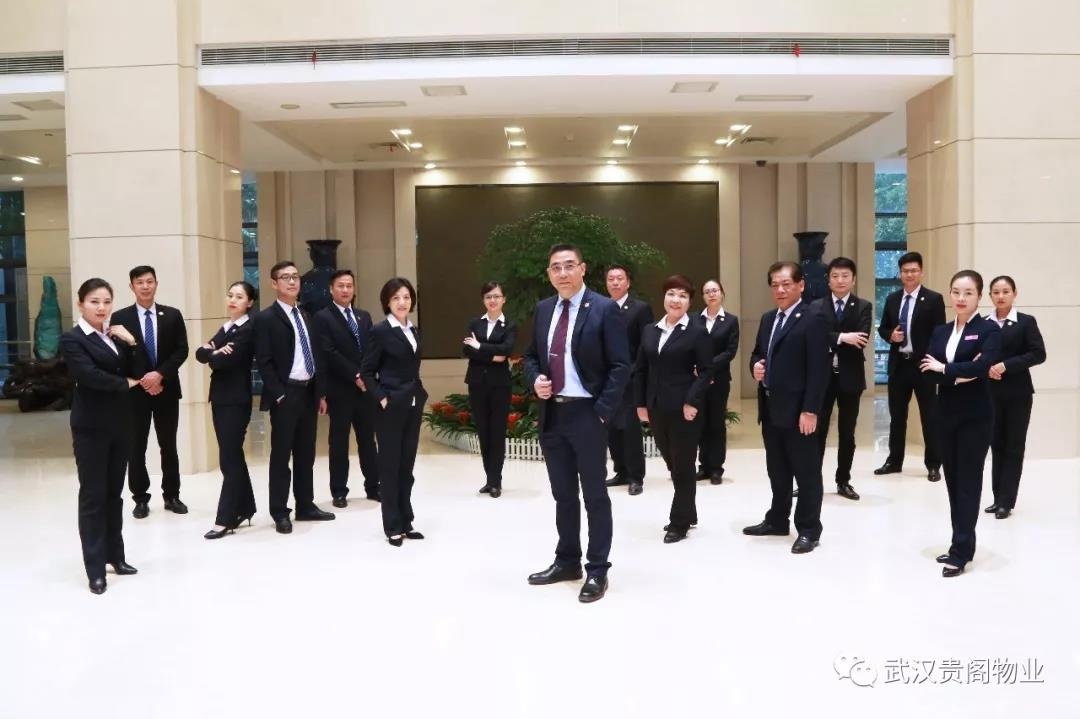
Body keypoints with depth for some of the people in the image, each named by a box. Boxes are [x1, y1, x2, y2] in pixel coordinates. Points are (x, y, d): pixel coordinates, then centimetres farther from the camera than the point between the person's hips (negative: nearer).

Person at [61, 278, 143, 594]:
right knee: (92, 496, 0)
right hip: (91, 427, -5)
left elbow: (138, 373, 5)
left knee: (114, 493, 13)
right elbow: (90, 375, -20)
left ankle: (115, 555, 24)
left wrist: (131, 343, -8)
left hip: (120, 423, 5)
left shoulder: (117, 335, 10)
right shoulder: (72, 339, -7)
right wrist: (125, 383, -6)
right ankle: (95, 569, 6)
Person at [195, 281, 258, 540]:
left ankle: (225, 518, -2)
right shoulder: (225, 328, 16)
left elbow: (223, 361, -20)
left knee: (229, 458, -7)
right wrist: (214, 350, -16)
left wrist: (213, 354, 2)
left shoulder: (248, 329, -11)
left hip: (236, 400, -9)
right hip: (220, 398, 9)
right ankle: (245, 508, 23)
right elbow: (200, 353, 5)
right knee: (234, 456, 13)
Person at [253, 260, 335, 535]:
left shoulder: (306, 317, 17)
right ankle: (280, 513, 8)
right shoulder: (265, 318, -6)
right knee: (281, 455, 0)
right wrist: (279, 395, -16)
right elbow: (264, 362, -12)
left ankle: (305, 507, 20)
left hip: (309, 393, 7)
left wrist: (321, 393, 11)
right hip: (285, 395, -7)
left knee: (306, 454, 12)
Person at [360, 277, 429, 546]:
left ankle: (405, 522, 20)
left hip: (413, 405, 6)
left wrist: (419, 395, 8)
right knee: (390, 466, 2)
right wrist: (381, 398, -16)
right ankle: (393, 527, 10)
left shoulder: (414, 331, 12)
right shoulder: (381, 331, -8)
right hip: (391, 407, -6)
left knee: (407, 465, 11)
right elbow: (366, 371, -8)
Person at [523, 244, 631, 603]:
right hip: (551, 414, 6)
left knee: (594, 494, 4)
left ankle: (597, 571, 14)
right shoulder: (543, 309, 9)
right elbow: (531, 355, 19)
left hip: (586, 414, -5)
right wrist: (535, 379, -3)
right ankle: (567, 561, 29)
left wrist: (602, 411, -16)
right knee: (563, 494, 15)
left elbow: (620, 365, -10)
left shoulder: (604, 309, -8)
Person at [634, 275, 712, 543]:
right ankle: (688, 514, 28)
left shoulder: (698, 332, -5)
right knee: (673, 464, 14)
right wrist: (641, 403, 6)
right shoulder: (649, 331, 10)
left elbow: (706, 371, -8)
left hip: (684, 409, -5)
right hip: (656, 409, 5)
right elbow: (640, 369, 11)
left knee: (683, 466, 3)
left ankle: (679, 522, 13)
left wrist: (692, 402, -17)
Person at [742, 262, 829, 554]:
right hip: (770, 408, 8)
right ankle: (777, 520, 30)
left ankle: (808, 530, 13)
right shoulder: (768, 318, 14)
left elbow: (819, 369, -15)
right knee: (777, 471, 17)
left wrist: (810, 410, -20)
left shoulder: (812, 319, -10)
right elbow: (757, 353, 25)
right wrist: (756, 366, 0)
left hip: (798, 410, -7)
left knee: (806, 472, 4)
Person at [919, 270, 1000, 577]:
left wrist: (945, 369, -10)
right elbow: (927, 370, -3)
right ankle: (962, 545, 20)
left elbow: (982, 367, -22)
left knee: (969, 481, -2)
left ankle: (960, 552, 1)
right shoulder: (941, 331, 10)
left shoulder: (989, 330, -5)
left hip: (975, 416, -5)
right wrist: (960, 375, -16)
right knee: (953, 480, 10)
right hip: (946, 414, 6)